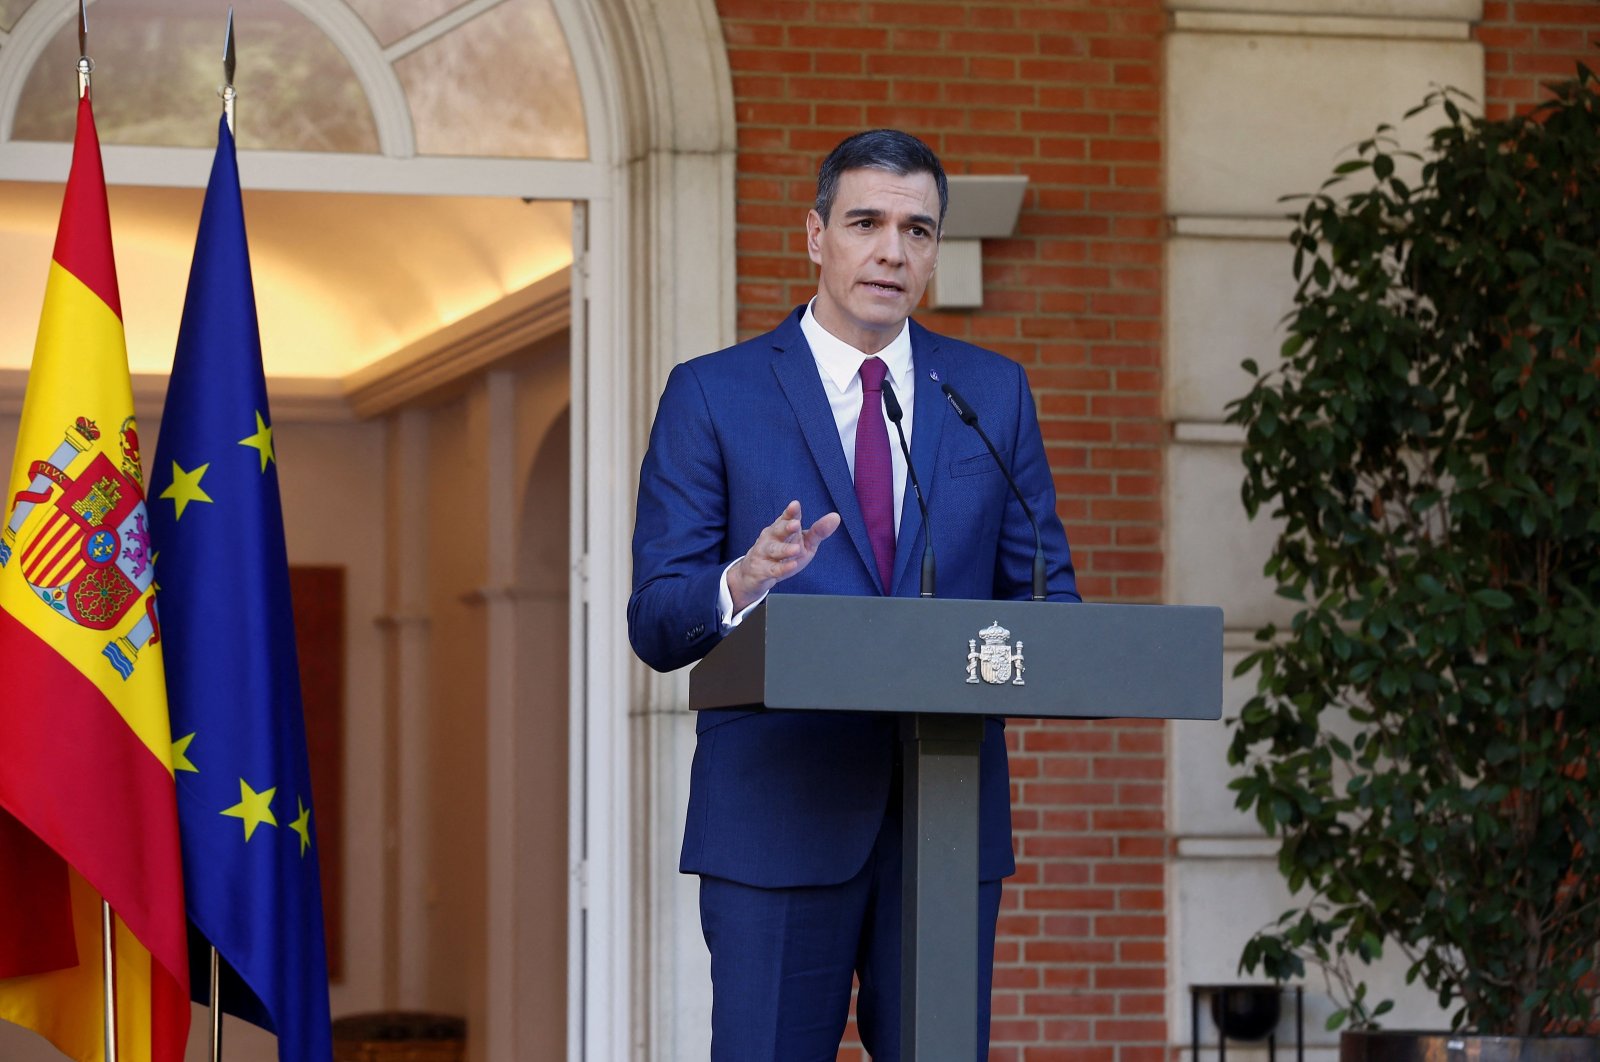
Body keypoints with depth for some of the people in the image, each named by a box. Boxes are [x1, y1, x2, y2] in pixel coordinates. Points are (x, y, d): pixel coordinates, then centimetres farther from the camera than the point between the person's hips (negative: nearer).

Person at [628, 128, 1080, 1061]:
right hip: (778, 814, -3)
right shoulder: (712, 396, 3)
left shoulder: (994, 394, 13)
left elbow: (1047, 592, 12)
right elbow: (656, 625, -2)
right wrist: (743, 582, -24)